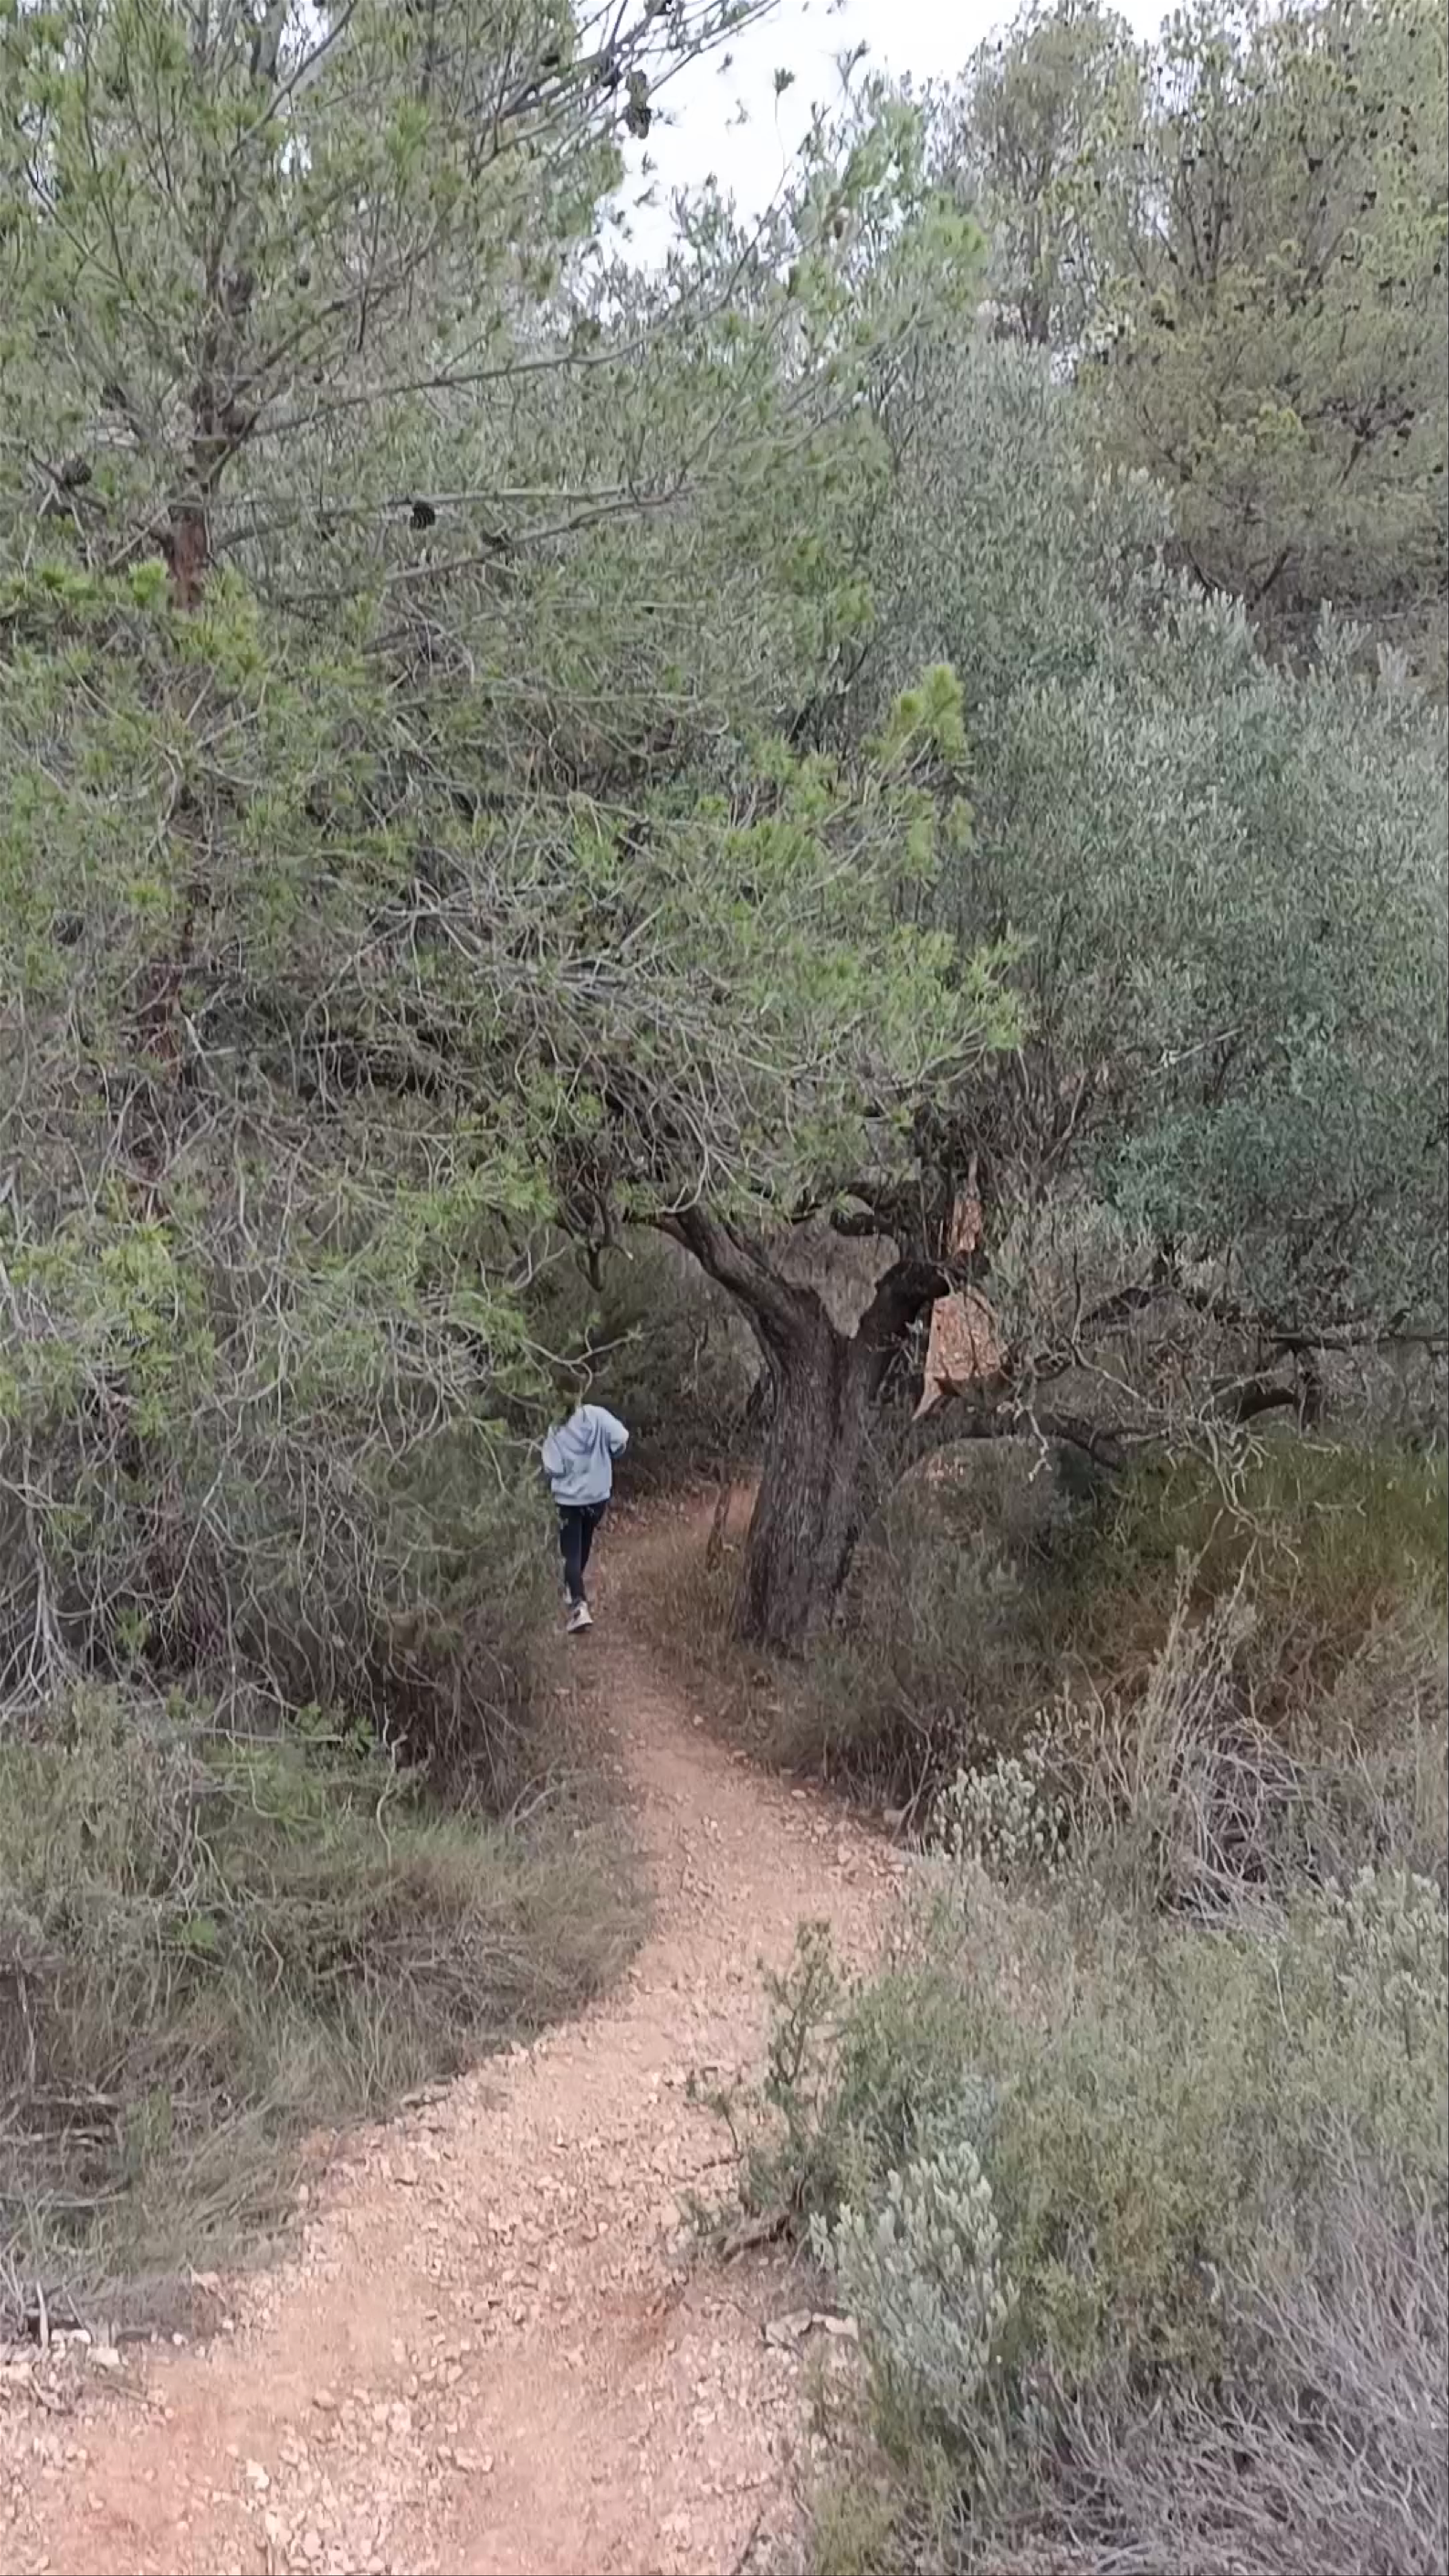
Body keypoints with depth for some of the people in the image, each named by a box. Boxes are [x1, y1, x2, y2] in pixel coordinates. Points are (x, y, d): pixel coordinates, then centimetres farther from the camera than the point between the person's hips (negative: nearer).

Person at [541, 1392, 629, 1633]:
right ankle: (572, 1589, 44)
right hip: (598, 1495, 3)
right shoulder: (597, 1416, -12)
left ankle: (580, 1605, -18)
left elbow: (552, 1469, -19)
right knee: (583, 1545, 25)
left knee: (572, 1554, -1)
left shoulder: (555, 1430, -16)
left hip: (569, 1499, -3)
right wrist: (606, 1458, 2)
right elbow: (621, 1440, -18)